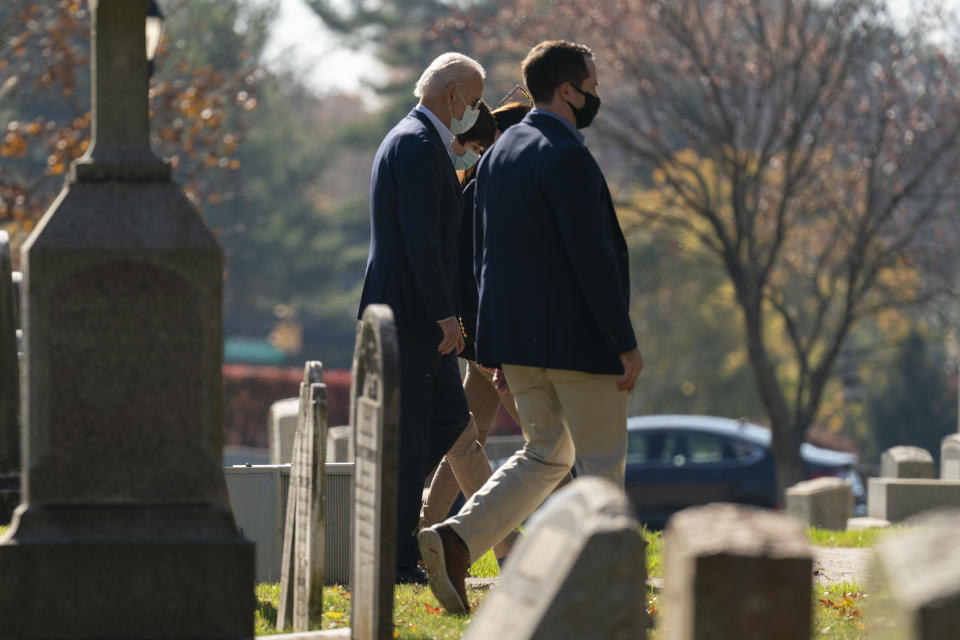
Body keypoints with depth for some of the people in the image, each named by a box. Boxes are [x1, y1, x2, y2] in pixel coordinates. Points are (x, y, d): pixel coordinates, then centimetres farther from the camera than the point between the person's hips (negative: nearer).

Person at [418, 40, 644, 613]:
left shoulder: (500, 153, 12)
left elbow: (487, 252, 16)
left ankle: (457, 539, -4)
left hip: (518, 335, 8)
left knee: (545, 454, 15)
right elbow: (593, 258, -20)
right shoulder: (567, 159, -16)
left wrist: (497, 342, 20)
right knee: (602, 463, 3)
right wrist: (626, 343, -16)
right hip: (577, 338, -8)